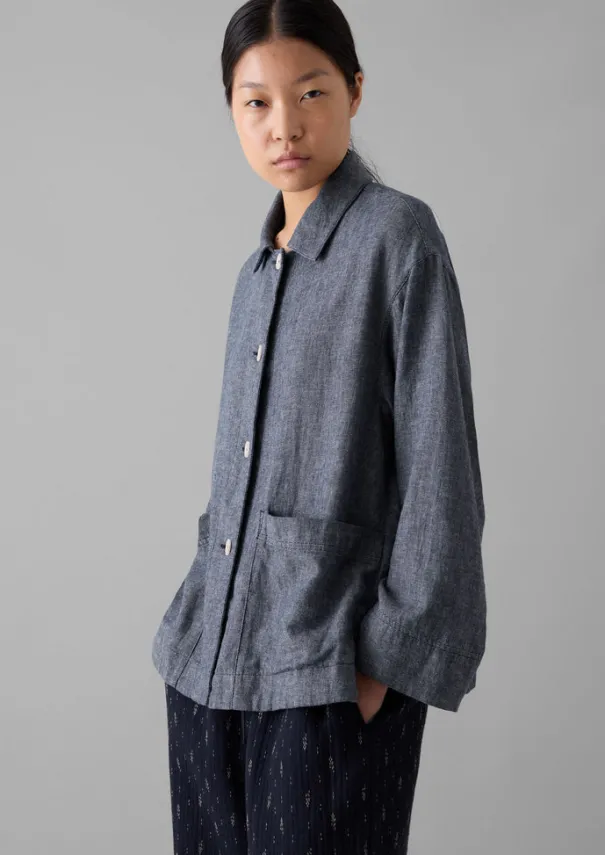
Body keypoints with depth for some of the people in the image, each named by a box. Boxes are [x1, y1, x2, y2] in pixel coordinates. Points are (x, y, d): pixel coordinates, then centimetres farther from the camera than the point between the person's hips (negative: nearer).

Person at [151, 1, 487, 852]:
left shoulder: (398, 233, -6)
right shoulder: (258, 272, 14)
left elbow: (439, 457, -11)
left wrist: (394, 652, -13)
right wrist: (207, 610, 14)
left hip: (331, 665, -6)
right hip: (211, 655, 6)